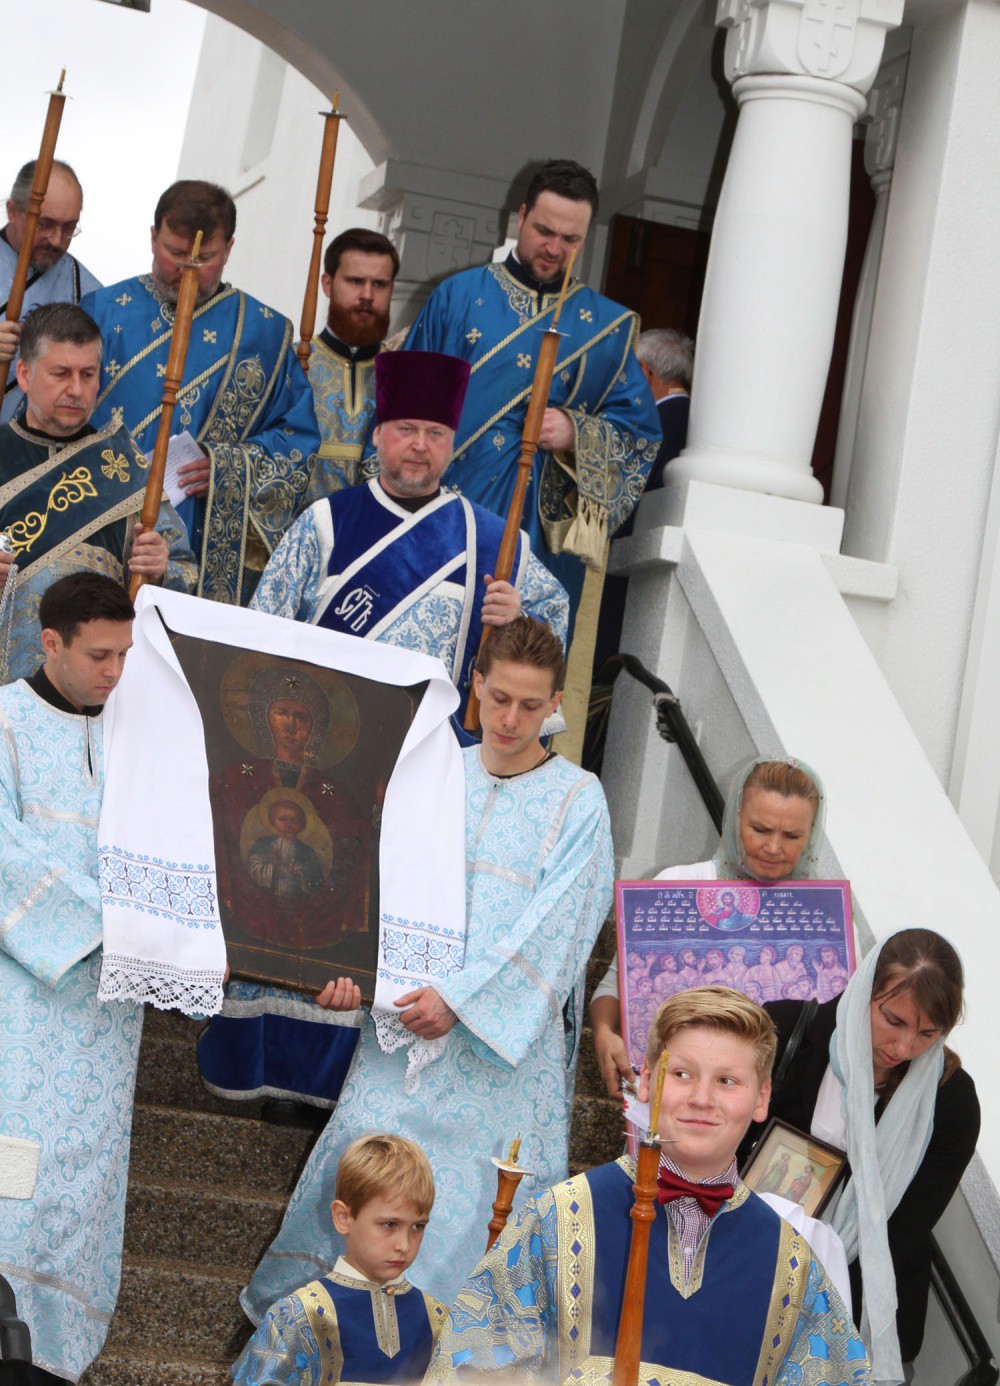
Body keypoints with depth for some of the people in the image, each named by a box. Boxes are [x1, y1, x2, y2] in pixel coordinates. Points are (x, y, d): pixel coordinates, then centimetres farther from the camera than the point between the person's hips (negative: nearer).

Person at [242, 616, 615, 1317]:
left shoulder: (577, 799, 0)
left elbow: (553, 924, -10)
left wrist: (463, 997, -18)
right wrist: (352, 965, -13)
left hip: (507, 1034, -2)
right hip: (410, 1015, 3)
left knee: (473, 1185, -7)